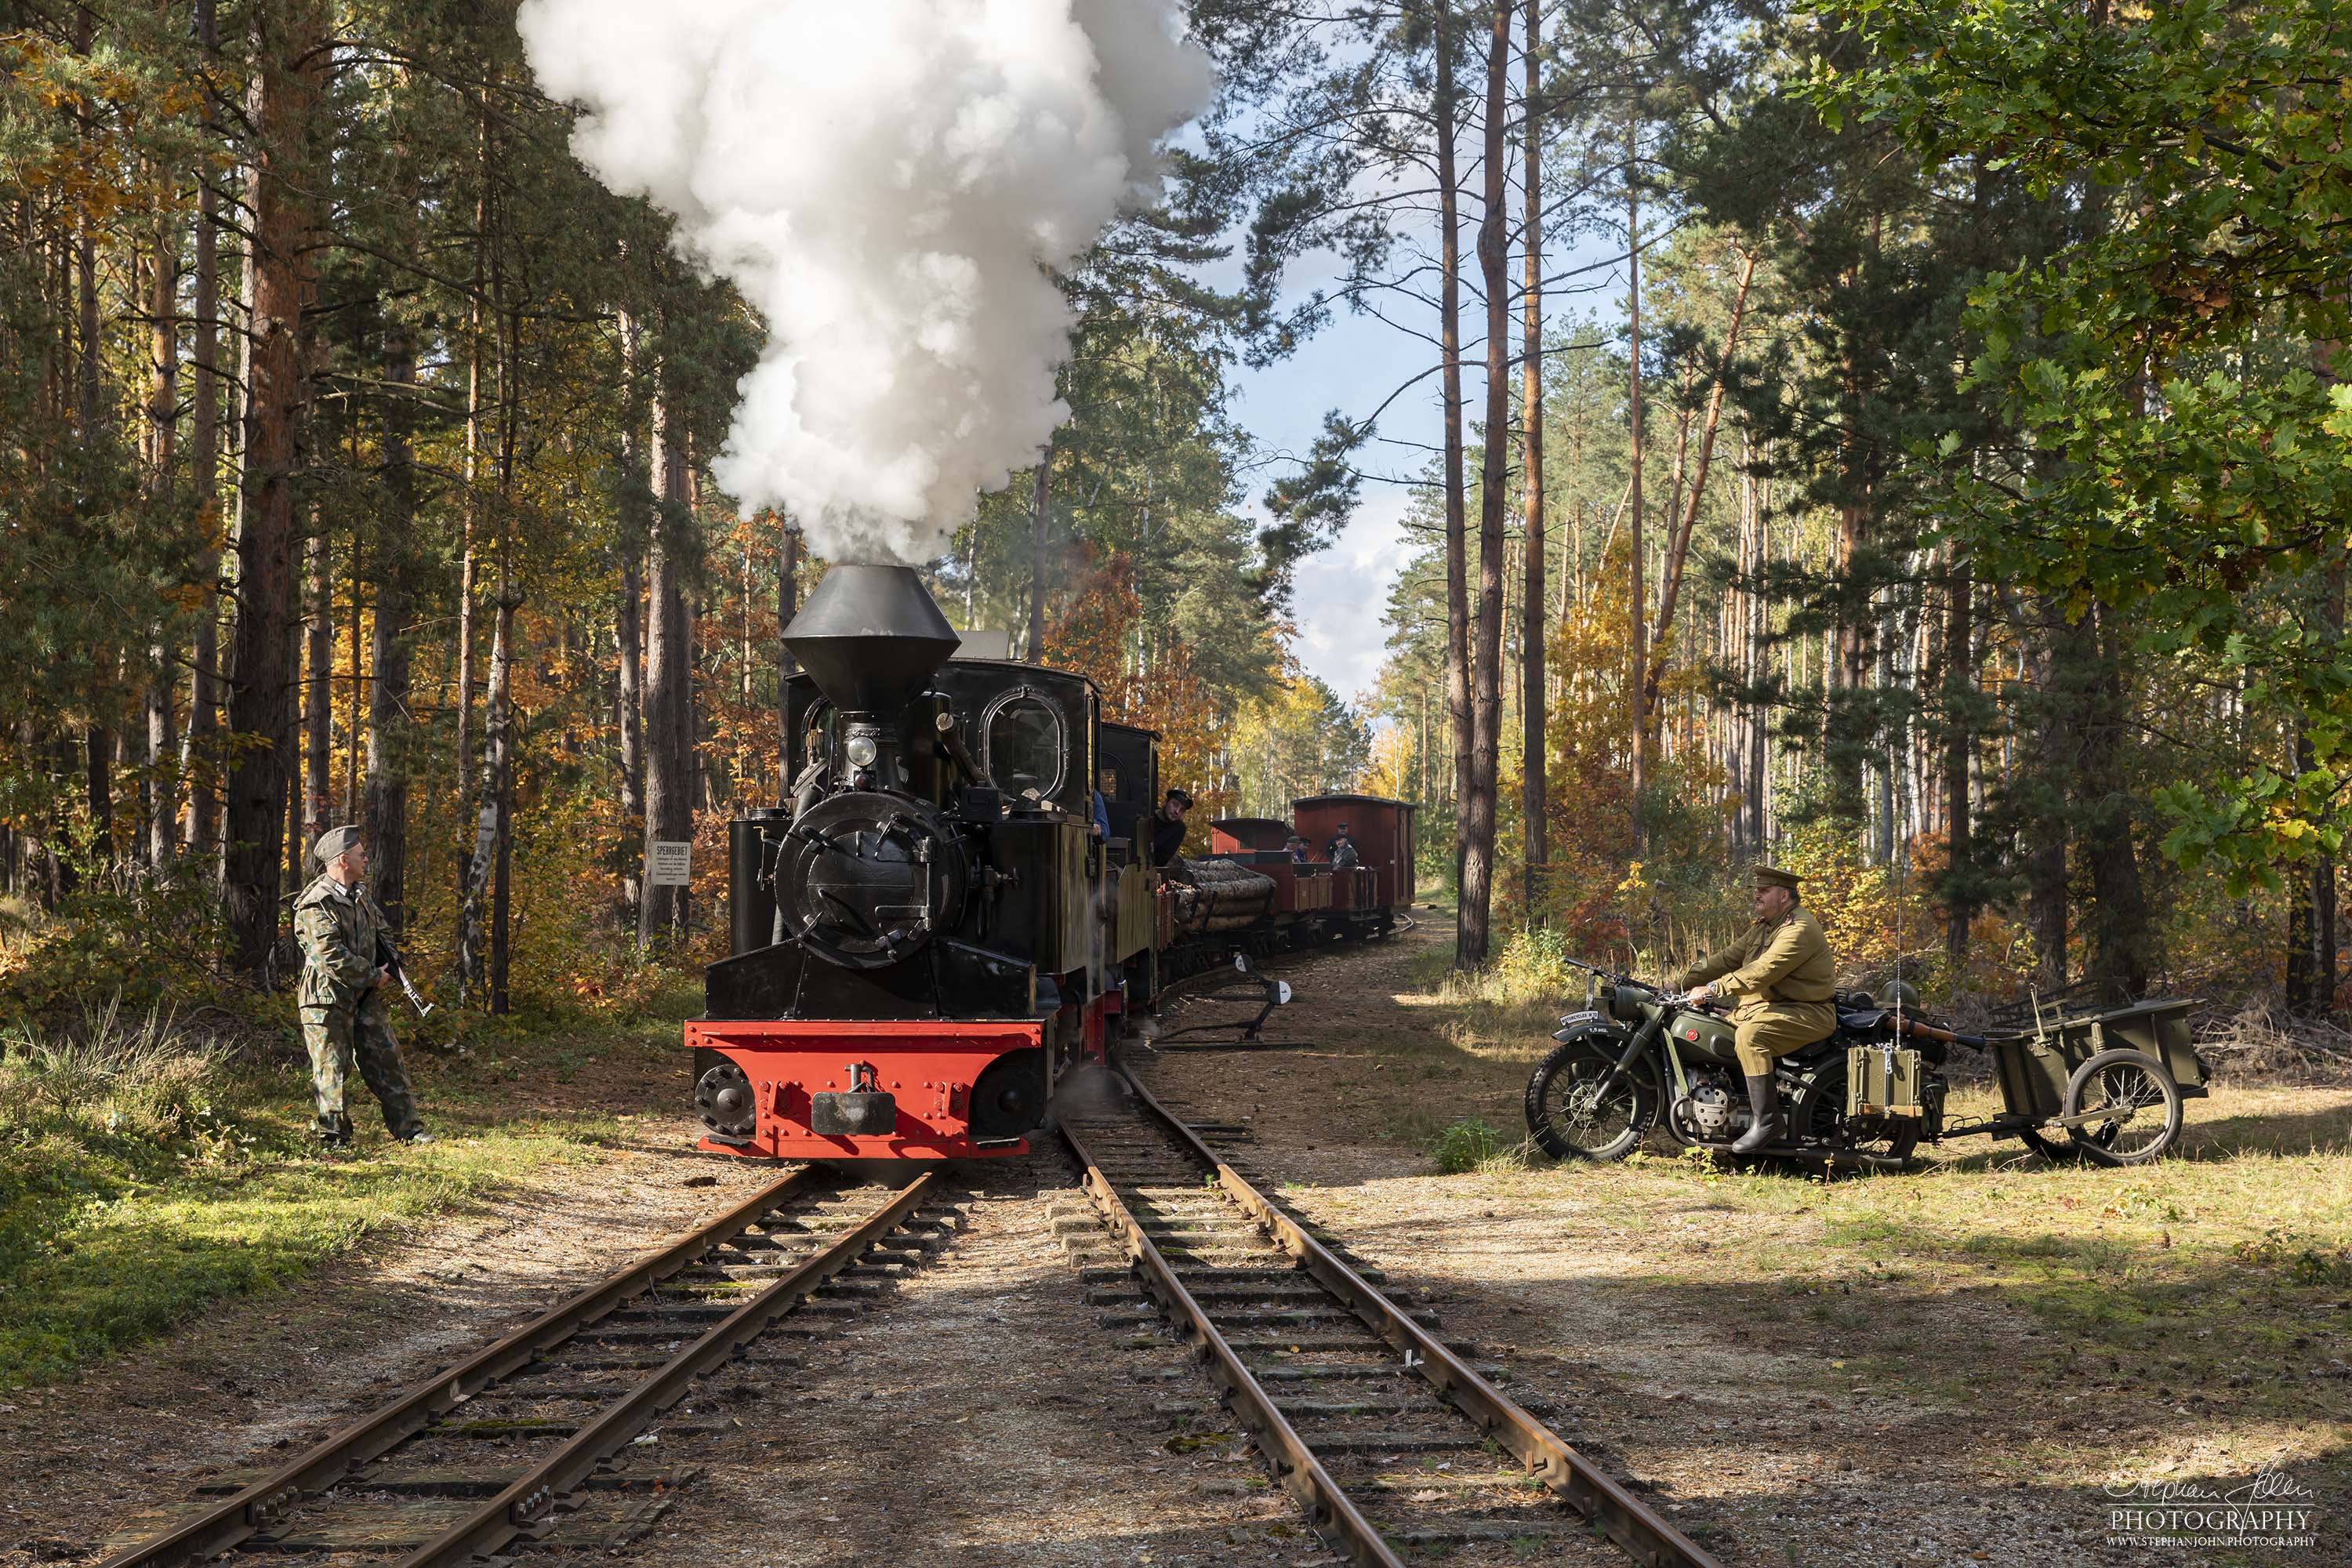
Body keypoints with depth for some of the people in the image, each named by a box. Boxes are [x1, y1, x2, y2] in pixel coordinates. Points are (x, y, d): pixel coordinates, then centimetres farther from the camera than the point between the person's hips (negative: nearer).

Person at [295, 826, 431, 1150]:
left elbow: (381, 929, 26)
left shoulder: (361, 894, 12)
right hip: (328, 998, -8)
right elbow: (331, 956, -22)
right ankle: (334, 1136, 6)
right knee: (332, 1069, -1)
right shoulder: (317, 905, -17)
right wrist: (374, 975, -15)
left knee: (386, 1059, 7)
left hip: (365, 997, 8)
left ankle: (408, 1129, 10)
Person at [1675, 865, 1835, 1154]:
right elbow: (1727, 959, 14)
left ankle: (1768, 1120, -32)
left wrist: (1713, 989, -31)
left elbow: (1762, 972, -27)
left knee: (1749, 1034, -35)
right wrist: (1680, 984, 4)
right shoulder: (1763, 928, 18)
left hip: (1806, 1013, -10)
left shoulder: (1799, 929, -16)